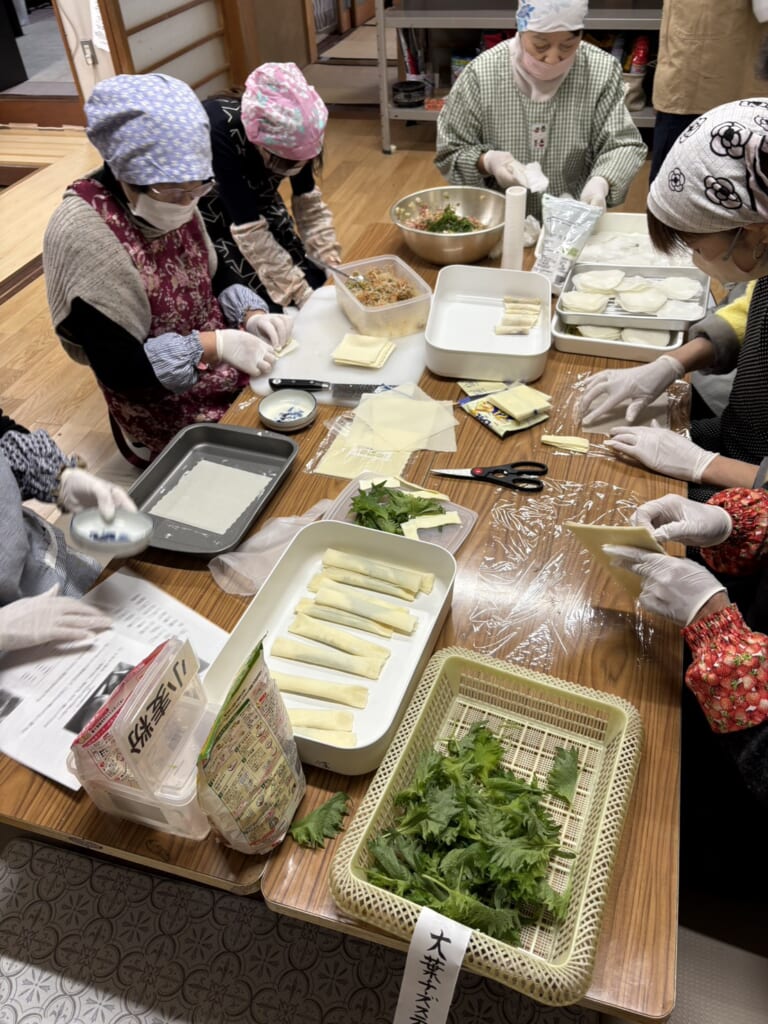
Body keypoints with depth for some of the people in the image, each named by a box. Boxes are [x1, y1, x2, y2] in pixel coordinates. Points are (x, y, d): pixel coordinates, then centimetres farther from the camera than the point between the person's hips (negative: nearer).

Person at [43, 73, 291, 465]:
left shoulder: (170, 198, -6)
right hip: (171, 423, -7)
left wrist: (249, 317, -12)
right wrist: (218, 345, -30)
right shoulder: (82, 234, -26)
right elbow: (118, 367, -25)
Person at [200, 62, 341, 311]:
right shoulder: (220, 135, -39)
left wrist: (332, 261, -22)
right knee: (270, 298, -13)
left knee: (313, 278, 0)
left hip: (254, 194, 5)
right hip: (201, 206, -5)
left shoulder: (284, 130, -24)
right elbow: (249, 230, -38)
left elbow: (307, 201, -12)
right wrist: (298, 292, -37)